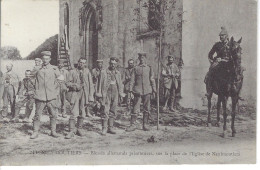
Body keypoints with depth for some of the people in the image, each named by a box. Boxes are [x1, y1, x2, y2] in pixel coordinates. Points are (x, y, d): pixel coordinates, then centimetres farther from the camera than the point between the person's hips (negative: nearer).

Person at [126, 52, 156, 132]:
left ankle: (145, 125, 16)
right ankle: (133, 125, 2)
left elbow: (152, 79, 9)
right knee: (135, 108, -3)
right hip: (138, 91, -1)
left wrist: (154, 89, 4)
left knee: (147, 109, 6)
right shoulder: (136, 68, 6)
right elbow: (132, 79, 4)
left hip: (147, 90, 2)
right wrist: (131, 88, -5)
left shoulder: (149, 68, 9)